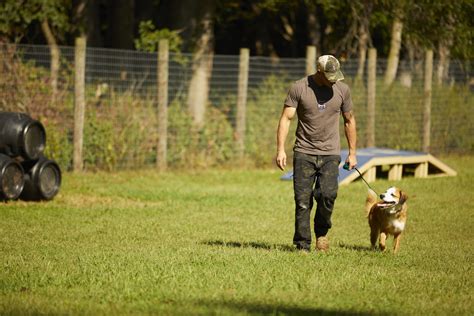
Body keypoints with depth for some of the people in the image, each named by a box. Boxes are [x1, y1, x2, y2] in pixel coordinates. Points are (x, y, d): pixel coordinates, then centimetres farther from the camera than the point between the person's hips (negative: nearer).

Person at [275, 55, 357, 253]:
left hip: (330, 154, 1)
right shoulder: (299, 88, -4)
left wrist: (352, 153, 16)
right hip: (304, 153, -1)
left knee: (328, 194, -18)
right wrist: (280, 150, -12)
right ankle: (302, 246, 6)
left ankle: (322, 232, 8)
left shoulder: (342, 90, 4)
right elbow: (286, 118, -3)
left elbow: (349, 121, 15)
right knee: (302, 201, -4)